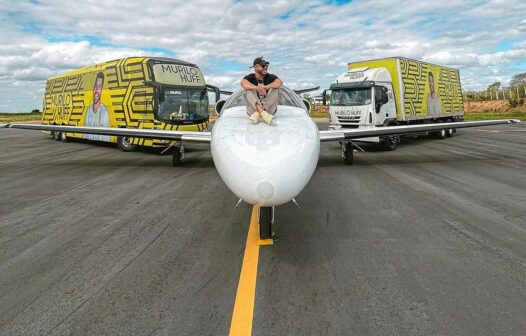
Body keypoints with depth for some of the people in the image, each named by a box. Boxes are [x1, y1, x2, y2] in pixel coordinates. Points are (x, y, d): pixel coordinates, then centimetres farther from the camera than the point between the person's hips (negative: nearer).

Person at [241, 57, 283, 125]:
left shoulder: (270, 77, 0)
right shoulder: (250, 77, -1)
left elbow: (280, 82, -22)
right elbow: (243, 83, -26)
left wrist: (266, 87, -39)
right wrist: (256, 88, -45)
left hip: (269, 108, 1)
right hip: (253, 108, -1)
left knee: (275, 89, -19)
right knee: (249, 90, -21)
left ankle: (257, 113, -30)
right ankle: (263, 113, -41)